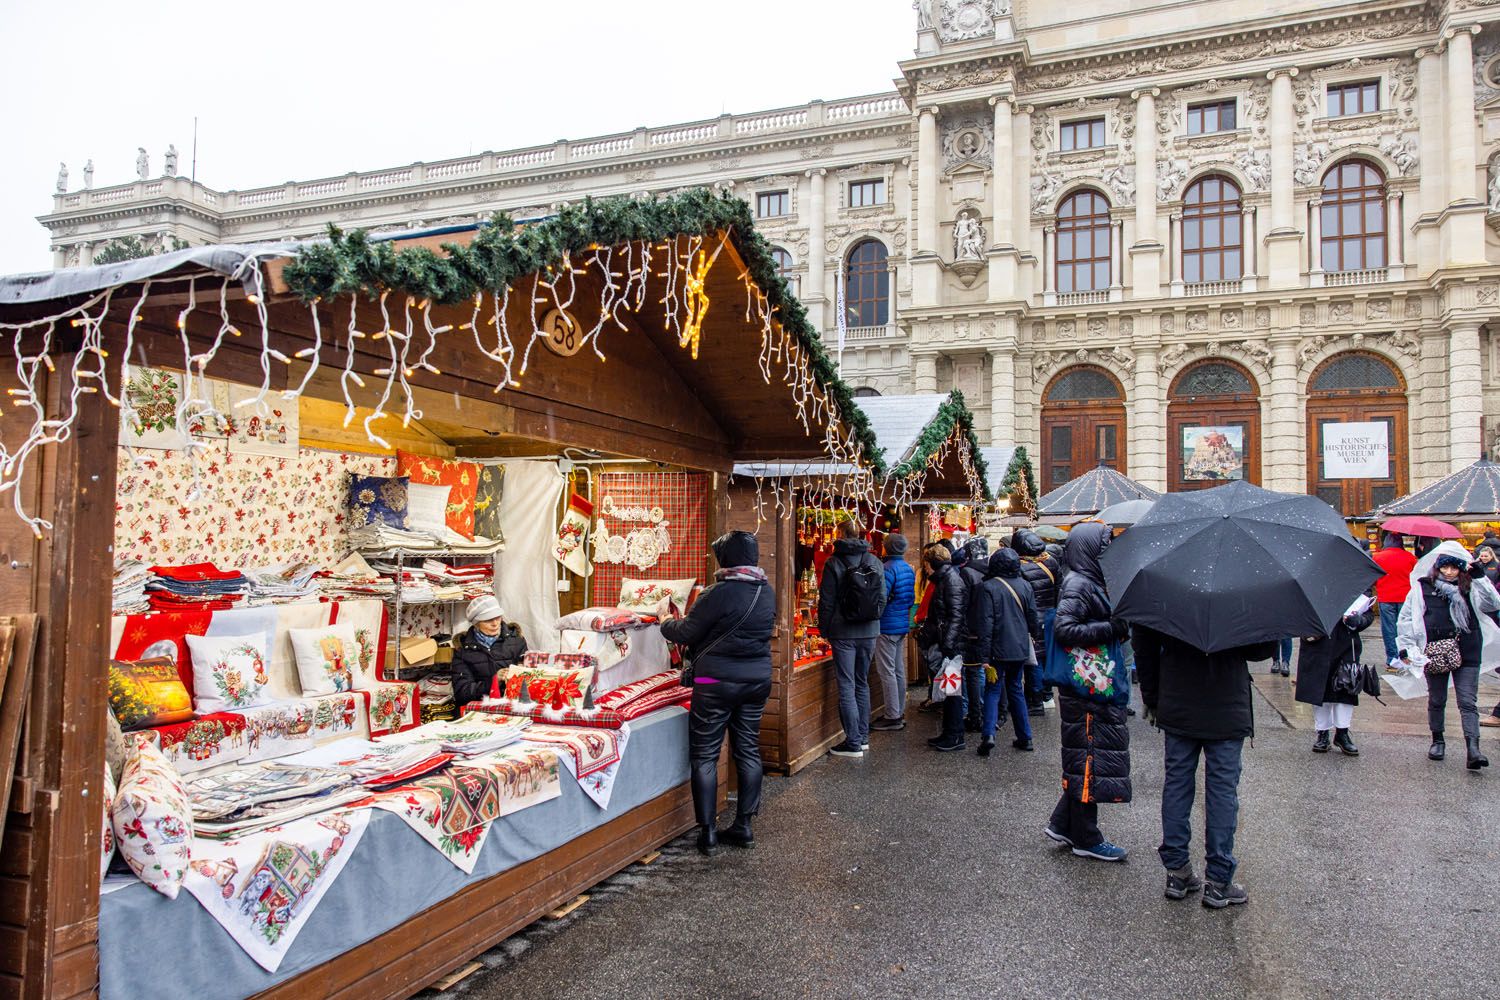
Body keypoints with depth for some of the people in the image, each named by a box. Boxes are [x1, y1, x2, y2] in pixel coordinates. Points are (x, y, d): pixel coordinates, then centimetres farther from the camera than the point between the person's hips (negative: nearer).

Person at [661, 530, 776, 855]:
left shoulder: (720, 593, -18)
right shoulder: (768, 592, 4)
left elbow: (686, 633, -11)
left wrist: (666, 624, 11)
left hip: (718, 682, -6)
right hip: (758, 680, 6)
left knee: (704, 755, 5)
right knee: (748, 750, 14)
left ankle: (708, 832, 7)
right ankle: (744, 826, 20)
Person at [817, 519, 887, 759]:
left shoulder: (834, 563, -10)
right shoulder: (875, 563, 4)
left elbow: (826, 601, -8)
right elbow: (882, 598, 8)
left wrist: (824, 630, 3)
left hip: (844, 633, -5)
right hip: (869, 632, 5)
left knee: (847, 686, -1)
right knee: (862, 683, 16)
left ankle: (853, 743, 0)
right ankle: (863, 737, 21)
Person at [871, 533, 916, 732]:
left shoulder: (888, 569, -17)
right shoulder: (908, 568, 11)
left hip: (887, 626, -9)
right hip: (903, 624, 9)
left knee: (887, 672, -4)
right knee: (899, 670, 14)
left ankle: (892, 717, -2)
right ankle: (900, 714, 21)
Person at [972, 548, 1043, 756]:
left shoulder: (987, 587, -13)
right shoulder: (1024, 586, 2)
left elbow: (985, 624, -14)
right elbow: (1033, 617, 9)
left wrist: (984, 656, -12)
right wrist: (1035, 637, 28)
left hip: (999, 650, -4)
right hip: (1020, 649, 4)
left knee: (992, 690, 3)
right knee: (1017, 690, 16)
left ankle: (988, 734, -13)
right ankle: (1024, 737, 19)